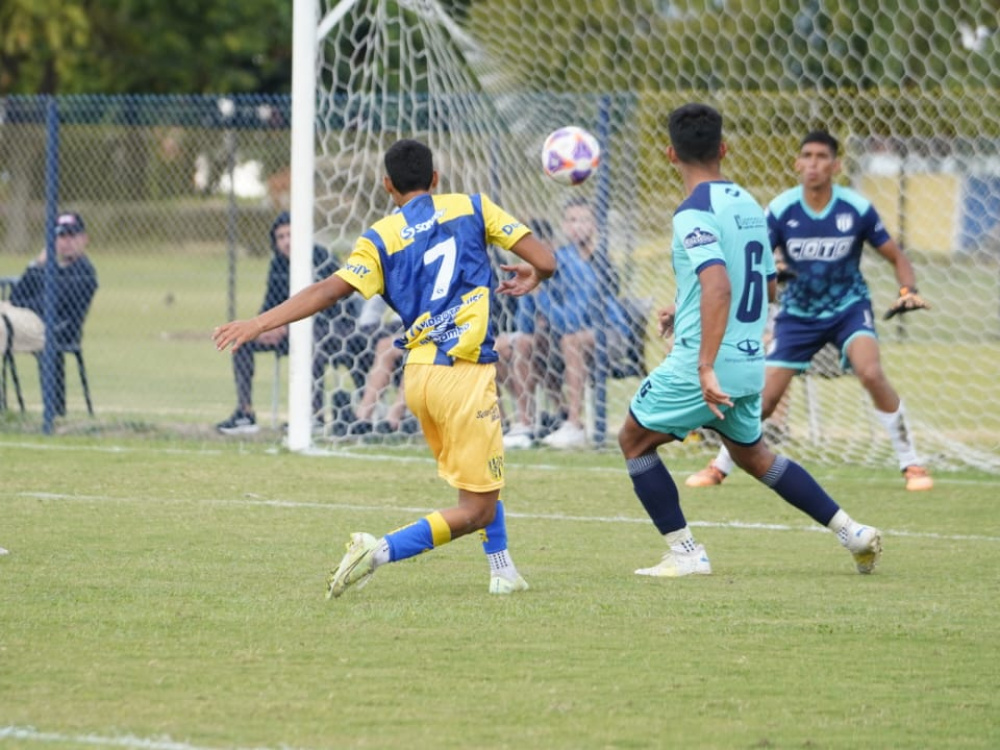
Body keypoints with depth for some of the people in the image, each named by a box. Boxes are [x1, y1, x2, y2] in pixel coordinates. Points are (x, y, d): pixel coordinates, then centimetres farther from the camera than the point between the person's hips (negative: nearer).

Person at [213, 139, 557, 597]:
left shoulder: (381, 238, 6)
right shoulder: (471, 207, 5)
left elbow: (331, 290, -9)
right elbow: (545, 261, 3)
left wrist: (258, 324, -10)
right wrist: (532, 276, 27)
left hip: (418, 372, 4)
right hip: (464, 371, -4)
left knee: (482, 483, 29)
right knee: (476, 510, -3)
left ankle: (502, 570, 24)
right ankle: (380, 551, -19)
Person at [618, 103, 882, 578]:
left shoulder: (694, 214, -16)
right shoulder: (748, 205, 10)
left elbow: (718, 286, -30)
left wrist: (706, 367, -34)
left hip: (701, 365, -8)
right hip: (749, 361, 8)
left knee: (634, 440, 11)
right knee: (750, 451, 26)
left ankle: (685, 554, 6)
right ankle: (852, 532, 20)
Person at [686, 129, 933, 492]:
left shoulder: (857, 209, -15)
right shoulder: (781, 210, -15)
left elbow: (896, 257, -5)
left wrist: (908, 291, -23)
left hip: (849, 306, -1)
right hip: (798, 313, 1)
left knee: (871, 373, -27)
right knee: (765, 396, -2)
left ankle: (911, 465, -14)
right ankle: (719, 468, 21)